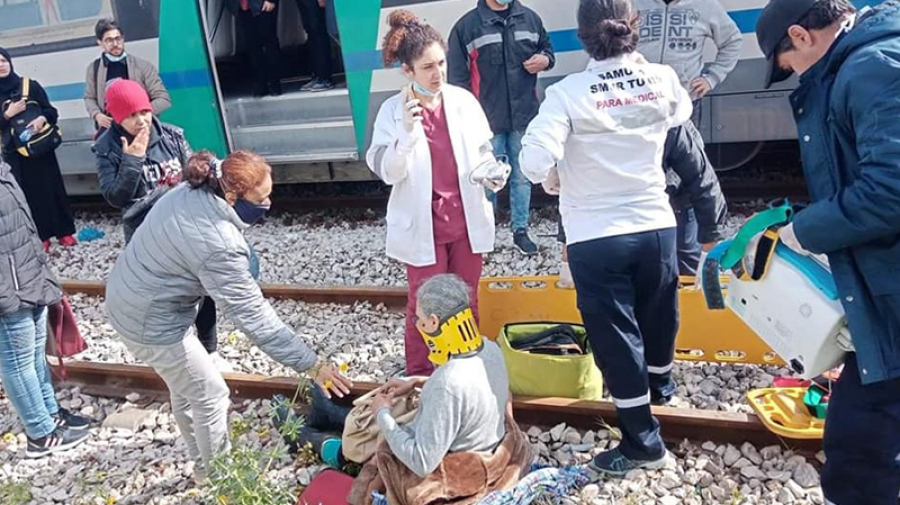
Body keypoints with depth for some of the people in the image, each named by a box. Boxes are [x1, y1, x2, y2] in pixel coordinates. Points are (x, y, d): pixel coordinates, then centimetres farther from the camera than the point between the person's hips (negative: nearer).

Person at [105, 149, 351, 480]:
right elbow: (253, 316, -32)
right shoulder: (219, 246, -33)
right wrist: (310, 364, -28)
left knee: (185, 387, 25)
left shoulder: (192, 191, -7)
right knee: (211, 397, 7)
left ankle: (204, 462, 45)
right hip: (151, 321, -9)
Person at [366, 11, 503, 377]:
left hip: (466, 220, 3)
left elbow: (483, 152, 8)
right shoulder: (393, 111, -10)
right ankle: (419, 377, 25)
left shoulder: (463, 100, -3)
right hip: (422, 225, -3)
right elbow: (386, 172, -14)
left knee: (466, 300, 17)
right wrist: (406, 134, -29)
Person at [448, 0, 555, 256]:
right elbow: (457, 78, -4)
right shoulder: (466, 26, -4)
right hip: (487, 120, -3)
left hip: (524, 116, 3)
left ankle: (520, 231, 24)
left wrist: (545, 60, -4)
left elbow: (547, 49, 21)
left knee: (522, 177, 11)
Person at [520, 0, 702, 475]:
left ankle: (644, 441, 18)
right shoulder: (661, 79, -2)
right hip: (655, 225, 5)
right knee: (656, 316, 25)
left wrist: (554, 181, -1)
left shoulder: (568, 93, -14)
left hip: (596, 236, -4)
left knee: (614, 333, 8)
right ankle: (660, 387, 53)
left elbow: (534, 161, -24)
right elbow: (681, 113, 21)